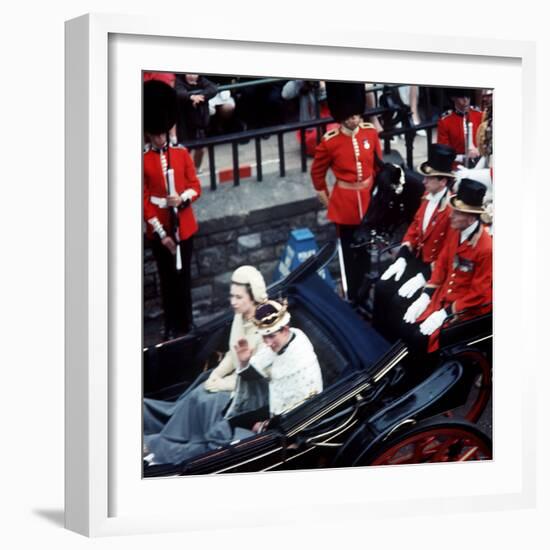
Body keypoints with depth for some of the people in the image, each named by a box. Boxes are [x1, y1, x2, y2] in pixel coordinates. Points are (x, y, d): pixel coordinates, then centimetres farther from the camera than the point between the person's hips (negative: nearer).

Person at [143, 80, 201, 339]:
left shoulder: (181, 153, 2)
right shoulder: (143, 160, -7)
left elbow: (195, 186, 3)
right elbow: (143, 199, -7)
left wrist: (182, 198, -20)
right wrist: (161, 233, -12)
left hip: (183, 226, 2)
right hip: (159, 230, -2)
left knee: (183, 277, 10)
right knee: (168, 280, 5)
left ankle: (186, 325, 21)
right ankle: (171, 328, 14)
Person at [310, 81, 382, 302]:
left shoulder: (370, 132, -6)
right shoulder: (330, 141, -16)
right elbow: (317, 171, -1)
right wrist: (324, 197, 6)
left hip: (368, 197, 4)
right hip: (344, 201, -3)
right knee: (349, 250, 6)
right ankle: (353, 296, 17)